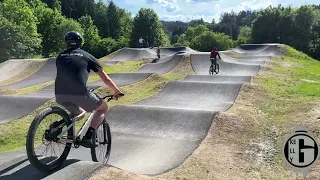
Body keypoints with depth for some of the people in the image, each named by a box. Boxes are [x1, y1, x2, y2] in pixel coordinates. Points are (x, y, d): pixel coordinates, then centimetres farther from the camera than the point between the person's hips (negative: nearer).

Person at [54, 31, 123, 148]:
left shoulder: (60, 57, 24)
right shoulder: (86, 56, 16)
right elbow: (106, 79, 17)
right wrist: (117, 92, 31)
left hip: (60, 94, 5)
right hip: (80, 93, -5)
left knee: (80, 112, 33)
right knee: (103, 108, 18)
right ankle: (87, 137, -1)